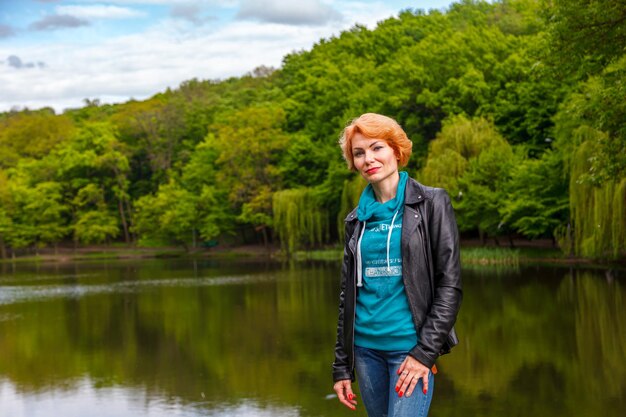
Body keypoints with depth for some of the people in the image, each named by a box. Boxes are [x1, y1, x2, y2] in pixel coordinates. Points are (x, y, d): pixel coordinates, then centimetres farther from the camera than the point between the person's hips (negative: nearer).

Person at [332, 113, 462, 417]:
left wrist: (425, 352, -13)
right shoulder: (357, 219, 11)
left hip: (409, 346, -5)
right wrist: (341, 366, 10)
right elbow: (348, 293, 14)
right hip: (365, 347, 5)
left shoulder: (431, 203, -2)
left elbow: (450, 284, -6)